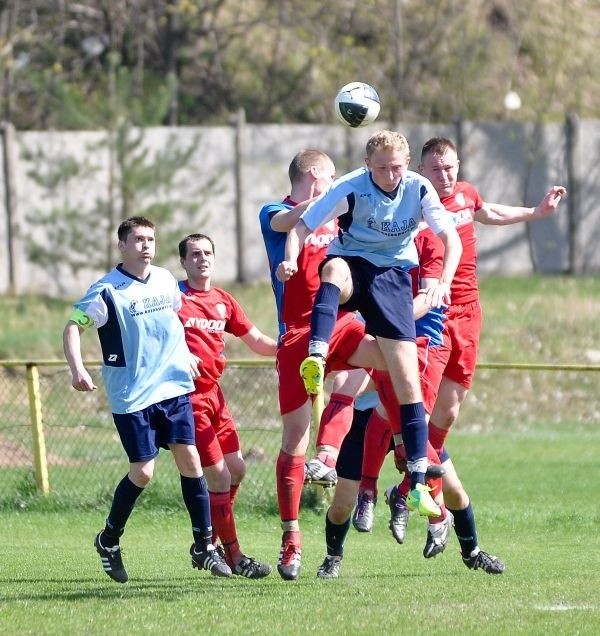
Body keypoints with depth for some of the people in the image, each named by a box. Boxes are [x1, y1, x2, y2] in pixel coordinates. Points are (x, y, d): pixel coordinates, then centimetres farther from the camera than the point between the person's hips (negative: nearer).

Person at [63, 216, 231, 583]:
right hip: (131, 397, -5)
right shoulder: (108, 290, -10)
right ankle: (109, 541, 16)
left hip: (173, 387, 5)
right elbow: (73, 326, -14)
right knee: (143, 472, -7)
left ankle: (205, 547, 6)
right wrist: (77, 369, -27)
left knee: (190, 459, -2)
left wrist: (185, 355, 23)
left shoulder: (166, 280, 8)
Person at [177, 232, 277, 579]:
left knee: (237, 470, 11)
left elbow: (256, 340, 17)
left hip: (214, 394, 8)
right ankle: (234, 557, 0)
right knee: (220, 476, -8)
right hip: (188, 396, -8)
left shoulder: (223, 301, 12)